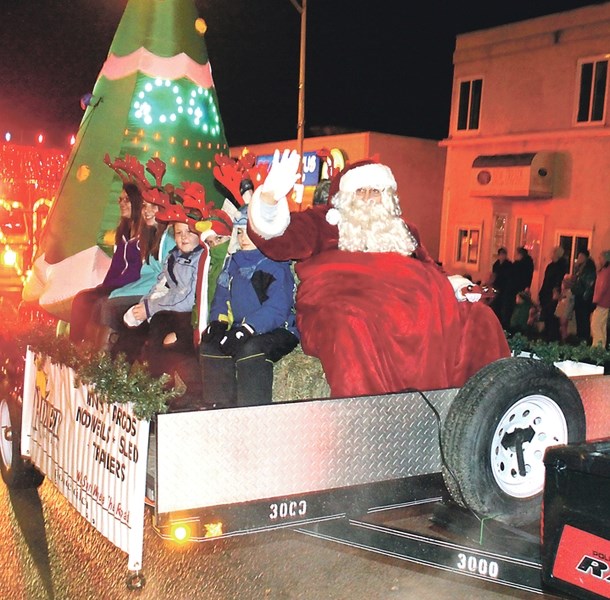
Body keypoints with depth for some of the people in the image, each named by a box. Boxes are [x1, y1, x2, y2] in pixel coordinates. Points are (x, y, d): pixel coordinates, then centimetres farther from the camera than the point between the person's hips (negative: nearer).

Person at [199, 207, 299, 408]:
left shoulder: (277, 264, -7)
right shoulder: (234, 262, 17)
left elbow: (277, 307, -19)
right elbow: (222, 297, 16)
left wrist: (247, 329, -29)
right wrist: (218, 322, -5)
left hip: (279, 331, -7)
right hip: (241, 332, 7)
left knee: (250, 348, -34)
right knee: (209, 346, -13)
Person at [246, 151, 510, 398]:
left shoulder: (402, 231, 33)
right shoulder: (323, 220, 18)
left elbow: (429, 271, 31)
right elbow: (279, 238, 2)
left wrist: (451, 287, 9)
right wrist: (270, 198, -18)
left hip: (407, 308, 5)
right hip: (340, 309, -5)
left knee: (478, 318, -14)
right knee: (353, 331, -39)